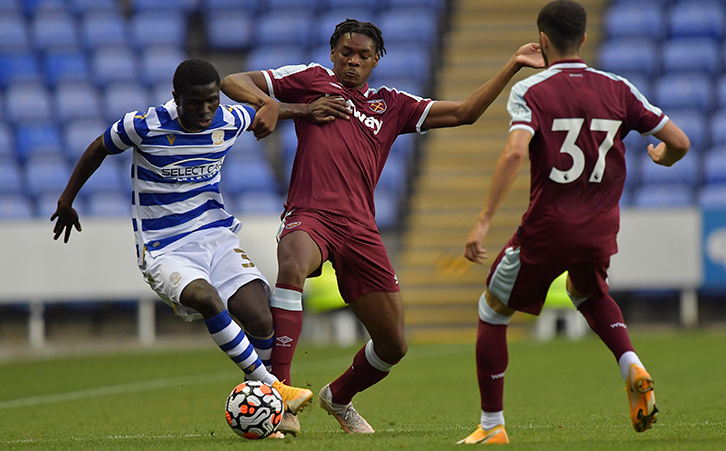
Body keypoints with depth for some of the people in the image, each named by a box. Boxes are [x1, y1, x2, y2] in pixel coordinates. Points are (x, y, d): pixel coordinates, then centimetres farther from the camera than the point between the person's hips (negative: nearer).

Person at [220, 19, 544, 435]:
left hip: (360, 229, 4)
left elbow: (463, 113, 18)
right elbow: (233, 82, 12)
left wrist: (513, 67, 13)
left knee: (394, 345, 6)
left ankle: (339, 398, 37)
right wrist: (268, 104, -9)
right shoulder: (310, 79, 14)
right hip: (310, 215, -4)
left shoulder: (392, 105, 22)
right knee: (292, 268, -40)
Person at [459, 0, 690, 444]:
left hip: (546, 229, -4)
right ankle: (631, 366, 9)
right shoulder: (618, 89, 4)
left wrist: (484, 221, -23)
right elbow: (679, 142, 4)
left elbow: (515, 152, -23)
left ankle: (492, 426, 16)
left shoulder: (530, 91, -6)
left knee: (492, 313, 17)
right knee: (589, 293, 35)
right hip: (600, 230, 4)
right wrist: (661, 157, 29)